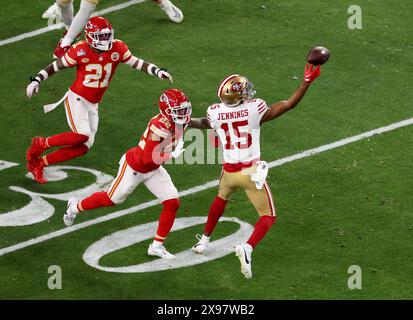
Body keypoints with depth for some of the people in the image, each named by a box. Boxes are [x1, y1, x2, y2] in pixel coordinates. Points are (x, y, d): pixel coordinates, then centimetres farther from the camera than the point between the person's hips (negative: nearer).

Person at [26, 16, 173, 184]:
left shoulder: (117, 49, -7)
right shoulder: (80, 50, -16)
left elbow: (137, 63, -2)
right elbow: (56, 66, -6)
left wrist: (157, 71, -16)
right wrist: (36, 81, -13)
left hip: (93, 105, 5)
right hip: (76, 99, -5)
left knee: (83, 147, 1)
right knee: (82, 135, -25)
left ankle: (39, 164, 13)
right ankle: (41, 144, -4)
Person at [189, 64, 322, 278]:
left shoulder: (215, 113, -8)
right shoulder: (253, 110, -17)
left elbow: (202, 124, 17)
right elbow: (289, 104, -12)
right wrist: (307, 81, -5)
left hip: (229, 171, 4)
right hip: (251, 172, -4)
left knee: (222, 198, 37)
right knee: (268, 217, 8)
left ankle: (204, 241, 45)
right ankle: (247, 248, -19)